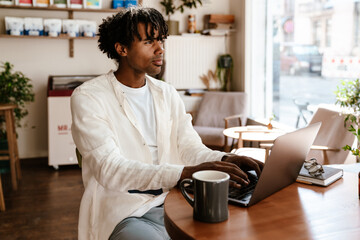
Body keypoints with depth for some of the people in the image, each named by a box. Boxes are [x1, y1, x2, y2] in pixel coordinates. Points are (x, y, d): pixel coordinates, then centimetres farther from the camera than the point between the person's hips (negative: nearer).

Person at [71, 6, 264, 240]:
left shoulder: (168, 94, 12)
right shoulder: (88, 98, -7)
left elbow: (191, 148, 5)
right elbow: (109, 169, -20)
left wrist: (226, 160, -18)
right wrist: (186, 172, -32)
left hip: (173, 203, 6)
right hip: (123, 213, -5)